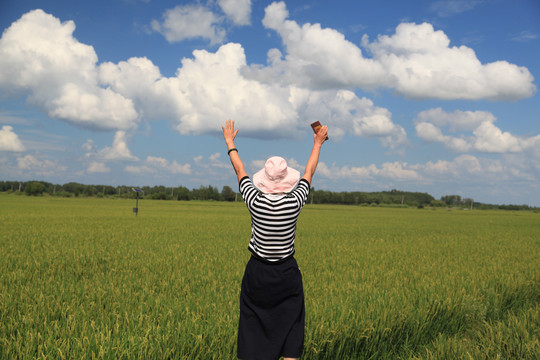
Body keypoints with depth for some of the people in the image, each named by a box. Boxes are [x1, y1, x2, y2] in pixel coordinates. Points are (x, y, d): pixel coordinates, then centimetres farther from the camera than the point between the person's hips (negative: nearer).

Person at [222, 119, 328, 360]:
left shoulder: (255, 202, -14)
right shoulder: (294, 202, -14)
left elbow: (240, 171, 3)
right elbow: (309, 173, 4)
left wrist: (230, 143, 19)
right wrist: (318, 143, 20)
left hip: (257, 271, 1)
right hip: (287, 272, 0)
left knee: (253, 326, 10)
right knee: (290, 326, 9)